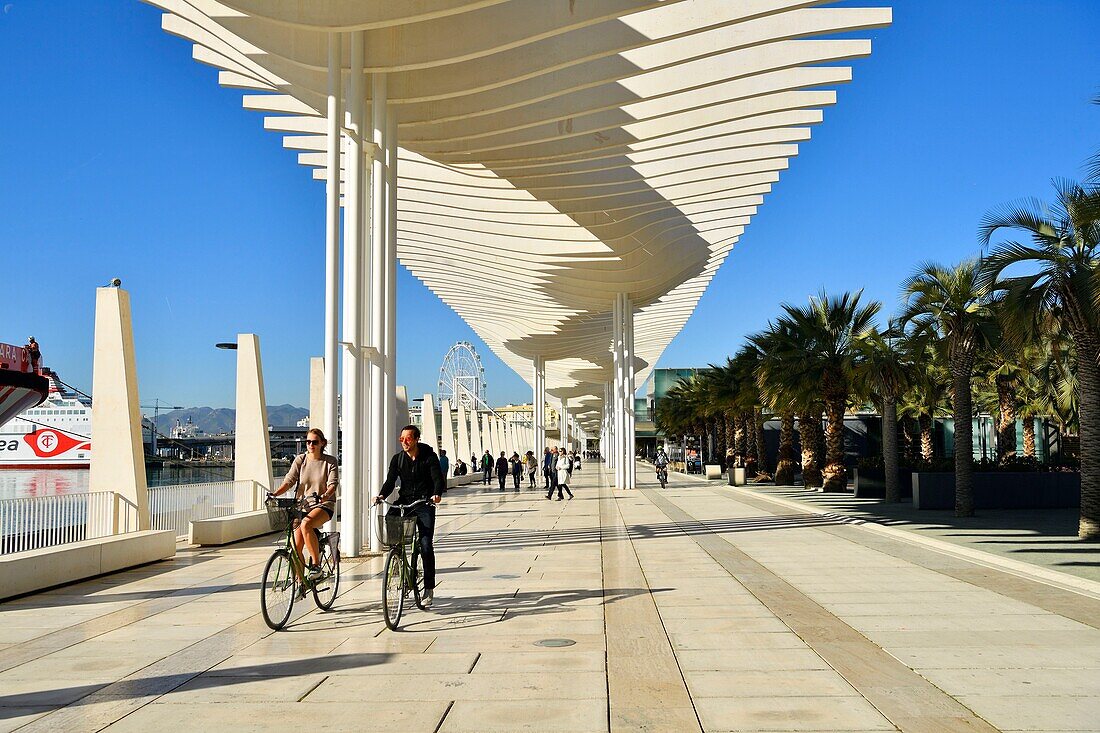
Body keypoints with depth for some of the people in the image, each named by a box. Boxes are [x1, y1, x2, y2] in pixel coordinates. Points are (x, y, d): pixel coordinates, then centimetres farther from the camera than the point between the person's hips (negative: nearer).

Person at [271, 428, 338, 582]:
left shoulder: (330, 461, 1)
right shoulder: (300, 460, 8)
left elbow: (333, 483, -10)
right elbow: (289, 480, -2)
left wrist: (325, 496, -32)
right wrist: (275, 493, -20)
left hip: (323, 505, -3)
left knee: (305, 524, -35)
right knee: (296, 546, -7)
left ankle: (316, 563, -23)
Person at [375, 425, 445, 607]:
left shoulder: (429, 456, -4)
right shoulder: (397, 459, 5)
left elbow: (438, 479, -13)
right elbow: (390, 481, -1)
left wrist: (437, 494, -33)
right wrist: (382, 495, -21)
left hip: (425, 504, -3)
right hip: (404, 501, 3)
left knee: (426, 546, -7)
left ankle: (429, 588, 1)